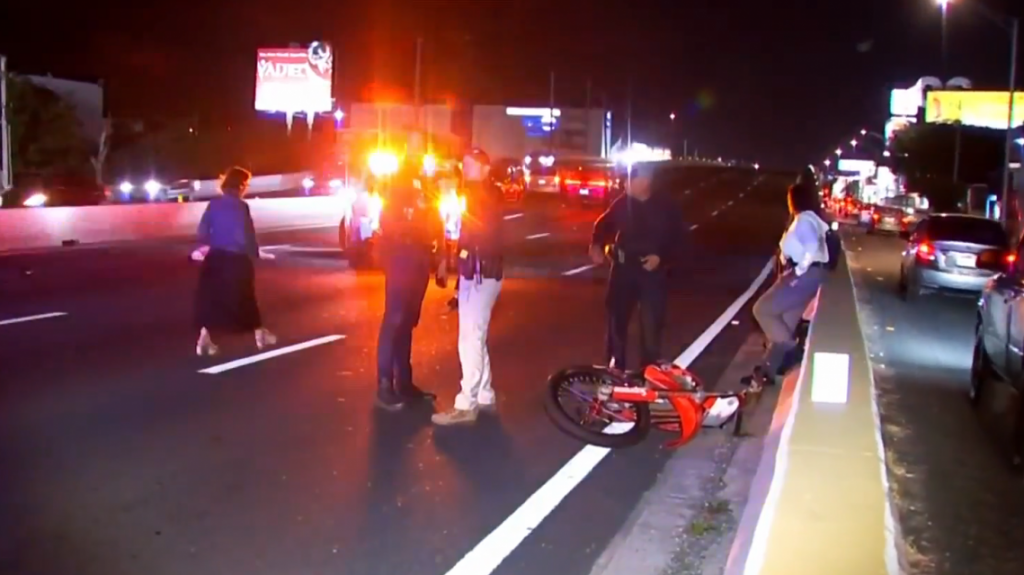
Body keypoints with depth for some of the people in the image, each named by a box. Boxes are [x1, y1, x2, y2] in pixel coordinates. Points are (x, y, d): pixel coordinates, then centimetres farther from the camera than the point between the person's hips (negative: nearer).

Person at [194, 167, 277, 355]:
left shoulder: (214, 204, 2)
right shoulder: (241, 207, -15)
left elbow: (202, 233, 3)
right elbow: (245, 236, -18)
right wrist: (255, 253, -3)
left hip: (215, 258, 4)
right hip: (236, 260, -4)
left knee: (210, 298, 8)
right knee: (244, 297, 12)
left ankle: (205, 337, -3)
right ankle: (259, 334, 27)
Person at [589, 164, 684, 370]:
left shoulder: (665, 206, -6)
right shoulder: (622, 203, 1)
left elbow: (677, 240, -2)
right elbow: (604, 224, 13)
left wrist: (661, 258, -17)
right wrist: (597, 245, -5)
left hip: (653, 271, -2)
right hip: (624, 268, 2)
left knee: (651, 324, 1)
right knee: (617, 318, 8)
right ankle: (615, 367, 22)